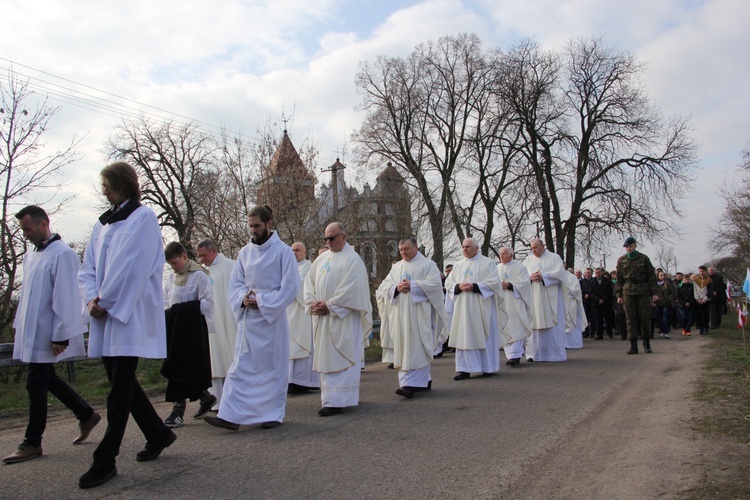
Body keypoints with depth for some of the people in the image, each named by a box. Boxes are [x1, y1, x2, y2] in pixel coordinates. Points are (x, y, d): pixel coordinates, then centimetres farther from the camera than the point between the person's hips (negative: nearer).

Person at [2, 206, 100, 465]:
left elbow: (65, 298, -19)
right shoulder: (31, 255, 11)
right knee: (47, 380, 15)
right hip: (32, 332, 9)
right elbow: (27, 294, 18)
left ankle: (32, 443, 13)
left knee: (36, 385, 0)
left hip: (47, 334, -9)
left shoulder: (62, 254, -15)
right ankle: (86, 415, 28)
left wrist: (60, 336, -19)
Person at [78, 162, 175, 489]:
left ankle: (105, 460, 5)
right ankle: (159, 434, 29)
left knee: (120, 389, -3)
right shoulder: (103, 223, 16)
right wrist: (92, 298, -5)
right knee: (122, 384, 13)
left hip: (131, 316, -8)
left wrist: (106, 301, -11)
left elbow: (132, 267, -14)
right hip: (105, 316, 8)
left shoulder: (143, 217, -5)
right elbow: (87, 268, 13)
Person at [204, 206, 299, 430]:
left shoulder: (283, 251, -5)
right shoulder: (245, 252, 9)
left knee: (273, 366, 4)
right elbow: (235, 283, 12)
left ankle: (274, 413, 16)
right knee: (241, 365, 1)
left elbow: (290, 286, -8)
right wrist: (243, 298, -9)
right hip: (247, 318, 4)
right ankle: (231, 414, 2)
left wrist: (262, 302, -14)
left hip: (272, 318, -4)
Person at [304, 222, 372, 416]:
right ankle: (334, 397, 21)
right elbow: (310, 282, 14)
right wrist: (312, 303, -3)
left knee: (338, 359, -7)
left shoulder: (352, 259, -7)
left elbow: (351, 289, -16)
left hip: (342, 318, -7)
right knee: (325, 358, 10)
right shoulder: (321, 258, 14)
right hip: (322, 319, 7)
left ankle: (336, 402, -7)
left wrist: (329, 305, -15)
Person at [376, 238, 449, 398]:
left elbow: (435, 284, -11)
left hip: (420, 314, -6)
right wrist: (396, 287, -11)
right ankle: (424, 380, 16)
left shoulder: (428, 264, 2)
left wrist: (412, 285, -17)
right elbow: (384, 286, 10)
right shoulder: (396, 267, 17)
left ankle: (411, 384, -13)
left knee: (416, 349, -9)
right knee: (404, 348, 6)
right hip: (401, 315, 6)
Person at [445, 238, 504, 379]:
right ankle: (464, 369, 2)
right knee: (463, 336, 0)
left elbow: (494, 282, -9)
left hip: (481, 307, -4)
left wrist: (474, 286, -18)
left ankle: (488, 367, 16)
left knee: (484, 335, 3)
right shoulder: (458, 265, 13)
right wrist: (459, 287, -12)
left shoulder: (487, 263, 0)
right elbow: (448, 282, 9)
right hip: (463, 307, 4)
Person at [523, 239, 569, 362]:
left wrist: (543, 276, -14)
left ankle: (556, 353, 3)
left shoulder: (554, 257, 6)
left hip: (550, 298, -3)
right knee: (534, 324, -1)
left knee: (552, 325, -3)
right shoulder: (528, 259, 16)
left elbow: (559, 273, -6)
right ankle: (534, 353, 2)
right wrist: (530, 277, -11)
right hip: (533, 299, 3)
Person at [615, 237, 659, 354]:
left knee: (645, 316, -1)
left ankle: (646, 341, 18)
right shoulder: (621, 260, 9)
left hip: (643, 291, -1)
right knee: (630, 318, -2)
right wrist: (619, 295, 6)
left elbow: (651, 276, 4)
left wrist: (654, 292, -3)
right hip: (628, 292, 1)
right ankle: (633, 345, 1)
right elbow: (619, 279, 11)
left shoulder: (644, 258, 4)